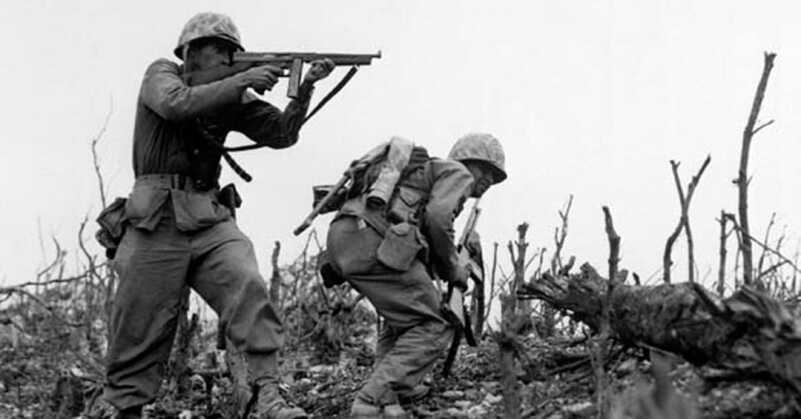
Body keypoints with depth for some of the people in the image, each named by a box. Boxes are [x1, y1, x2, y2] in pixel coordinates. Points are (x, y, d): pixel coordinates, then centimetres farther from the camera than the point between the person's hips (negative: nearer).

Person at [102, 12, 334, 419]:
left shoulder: (230, 97, 14)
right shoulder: (161, 75, 3)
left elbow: (280, 133, 7)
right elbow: (177, 103, -20)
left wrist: (304, 90, -7)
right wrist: (241, 81, -20)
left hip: (210, 218, 3)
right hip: (158, 219, -3)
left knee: (248, 288, -20)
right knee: (141, 328, 0)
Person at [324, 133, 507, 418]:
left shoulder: (422, 172, 39)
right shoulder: (458, 173, 11)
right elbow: (438, 218, -8)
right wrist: (452, 269, 3)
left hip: (341, 237, 9)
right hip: (374, 243, -9)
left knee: (404, 309, 32)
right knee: (433, 328, -5)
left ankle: (397, 386, 23)